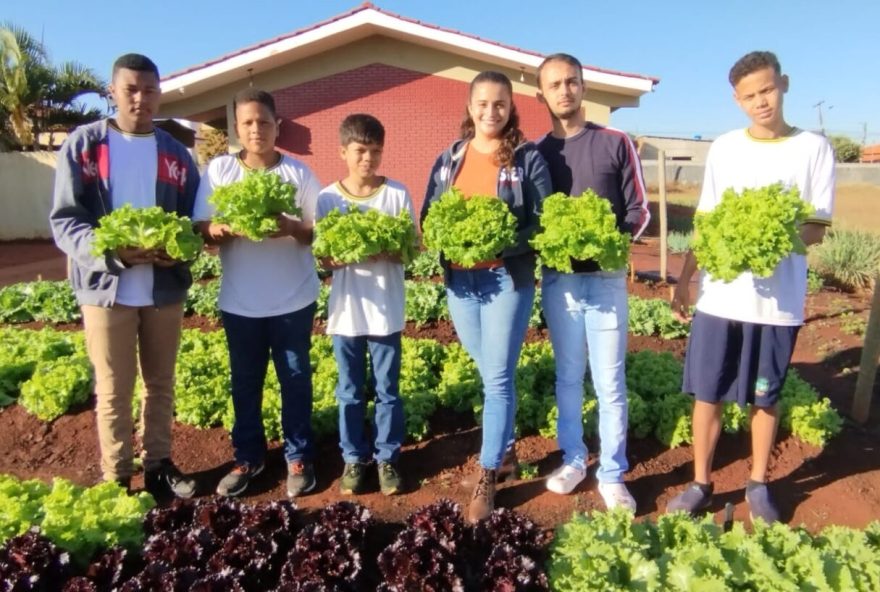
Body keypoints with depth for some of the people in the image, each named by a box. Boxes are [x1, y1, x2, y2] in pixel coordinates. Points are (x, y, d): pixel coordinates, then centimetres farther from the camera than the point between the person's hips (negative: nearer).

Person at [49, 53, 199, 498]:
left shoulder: (175, 153, 8)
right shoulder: (82, 145, -2)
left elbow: (193, 218, 8)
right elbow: (64, 222, -6)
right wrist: (113, 253, -24)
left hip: (166, 287, 3)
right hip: (106, 287, -3)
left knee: (161, 384, 14)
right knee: (113, 392, 6)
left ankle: (159, 465, 31)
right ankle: (116, 481, 21)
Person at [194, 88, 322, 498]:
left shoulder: (298, 173, -2)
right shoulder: (218, 170, 0)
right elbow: (201, 229, -1)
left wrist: (291, 228, -22)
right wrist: (221, 230, -23)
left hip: (294, 299, -1)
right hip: (239, 301, 2)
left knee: (295, 380, 9)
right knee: (245, 382, 14)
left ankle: (299, 458, 25)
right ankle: (248, 457, 31)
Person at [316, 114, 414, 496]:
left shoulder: (397, 194, -2)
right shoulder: (328, 198, 0)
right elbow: (324, 258, 1)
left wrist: (384, 252, -22)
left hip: (386, 310, -1)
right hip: (346, 310, 1)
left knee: (387, 390, 10)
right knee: (350, 392, 13)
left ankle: (387, 458, 26)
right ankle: (353, 458, 28)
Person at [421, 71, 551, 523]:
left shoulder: (527, 157, -3)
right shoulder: (449, 158, 8)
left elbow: (544, 220, -7)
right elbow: (427, 216, 8)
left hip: (508, 278, -4)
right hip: (460, 278, 4)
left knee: (497, 378, -1)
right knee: (489, 373, 18)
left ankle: (487, 477, 9)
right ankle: (502, 441, 39)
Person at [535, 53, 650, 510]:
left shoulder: (616, 143, 2)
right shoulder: (536, 153, 7)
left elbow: (639, 209, 2)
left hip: (606, 277, -1)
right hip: (558, 279, 2)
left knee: (609, 381, 3)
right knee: (568, 376, 12)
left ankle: (612, 474, 15)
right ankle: (573, 460, 26)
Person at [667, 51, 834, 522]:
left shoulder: (814, 149, 0)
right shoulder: (723, 148, 6)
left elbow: (818, 229, -1)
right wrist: (683, 280, 7)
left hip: (779, 301, -1)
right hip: (719, 296, 2)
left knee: (765, 397, 11)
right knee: (707, 394, 6)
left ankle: (758, 483, 30)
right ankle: (700, 482, 22)